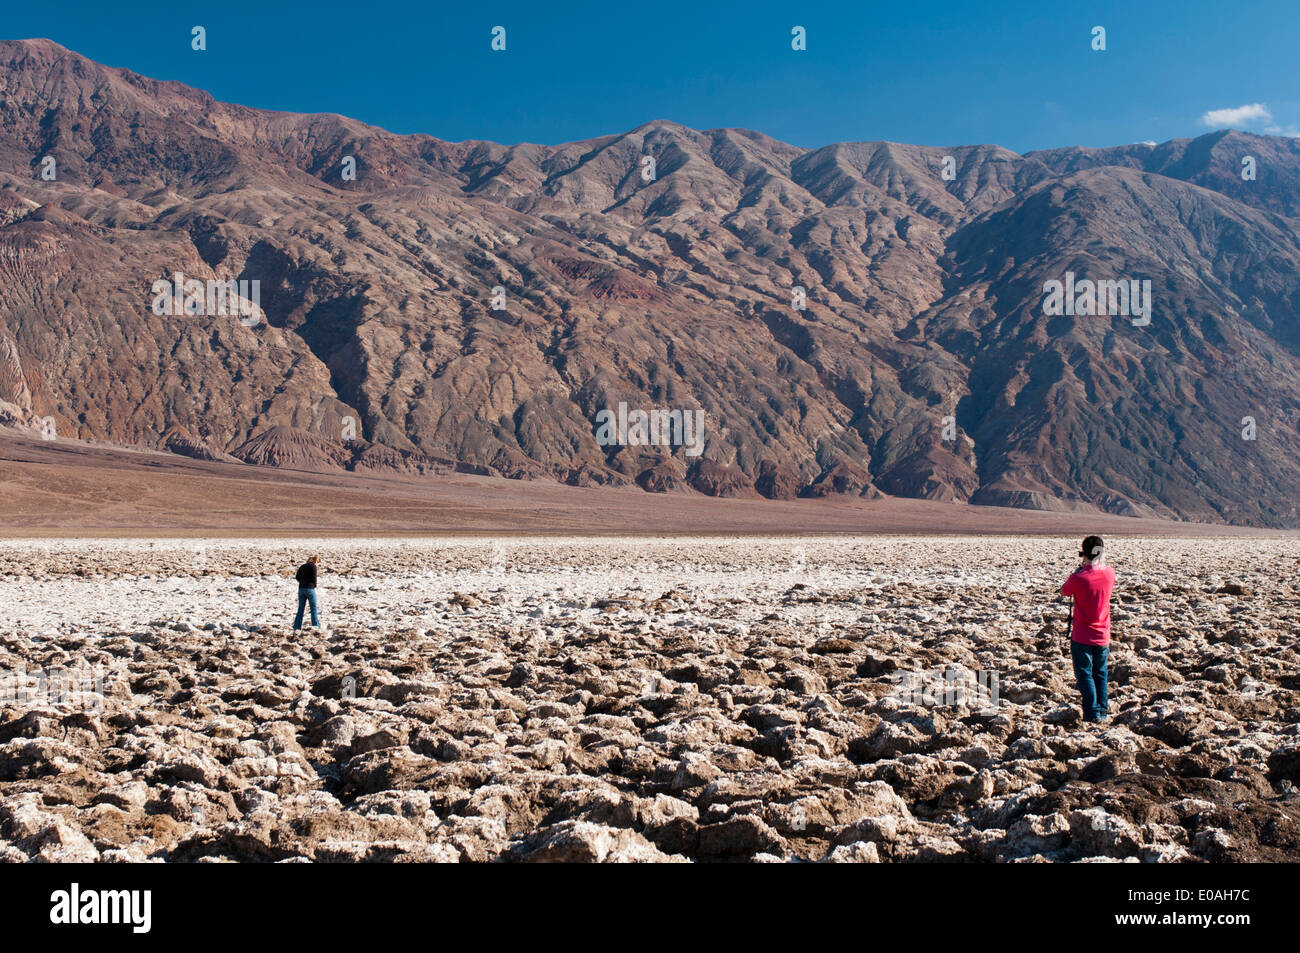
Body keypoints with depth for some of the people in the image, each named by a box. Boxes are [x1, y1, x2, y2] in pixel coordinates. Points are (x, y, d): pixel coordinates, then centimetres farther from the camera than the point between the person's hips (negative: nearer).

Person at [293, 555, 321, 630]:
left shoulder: (302, 566, 15)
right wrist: (315, 586, 4)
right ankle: (316, 625, 6)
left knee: (300, 608, 8)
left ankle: (297, 627, 5)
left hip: (301, 588, 6)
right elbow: (314, 578, -10)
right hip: (309, 588, -6)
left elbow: (297, 577, 14)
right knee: (313, 608, 4)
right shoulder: (313, 566, -5)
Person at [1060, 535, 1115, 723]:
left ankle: (1092, 713, 0)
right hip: (1103, 636, 5)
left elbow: (1064, 591, 1)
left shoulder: (1078, 578, -19)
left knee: (1085, 675, 3)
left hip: (1082, 637, -4)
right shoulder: (1109, 573, -5)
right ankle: (1102, 710, 21)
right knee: (1100, 674, 17)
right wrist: (1087, 568, 13)